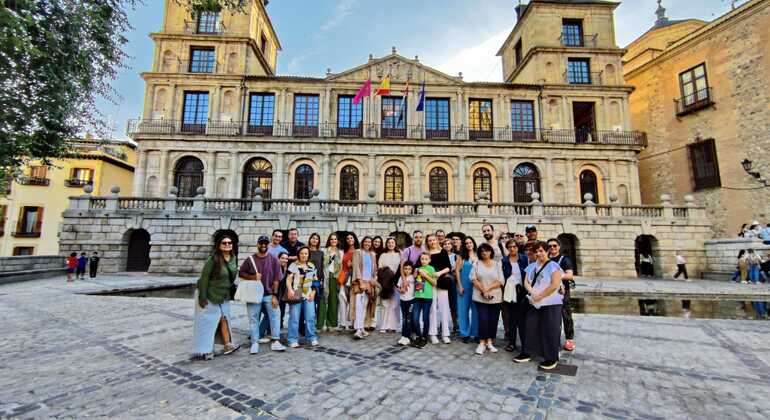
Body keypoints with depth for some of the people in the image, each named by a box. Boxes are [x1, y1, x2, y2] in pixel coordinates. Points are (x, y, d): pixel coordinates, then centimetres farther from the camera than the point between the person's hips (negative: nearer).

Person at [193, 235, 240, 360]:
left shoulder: (233, 258, -2)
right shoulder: (213, 259, -21)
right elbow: (204, 277, -19)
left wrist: (229, 291, 12)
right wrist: (203, 297, -19)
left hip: (223, 296, 6)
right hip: (209, 295, -6)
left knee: (224, 319, 9)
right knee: (207, 321, 3)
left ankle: (228, 345, 17)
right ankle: (204, 350, 14)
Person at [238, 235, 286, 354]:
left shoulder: (274, 260, 0)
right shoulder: (250, 259, 3)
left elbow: (276, 279, -1)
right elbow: (241, 273, 7)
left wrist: (274, 295, -7)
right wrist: (252, 277, -12)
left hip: (269, 295, 0)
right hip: (254, 295, 1)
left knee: (275, 316, -4)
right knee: (253, 319, 5)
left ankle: (276, 342, 2)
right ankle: (255, 343, 15)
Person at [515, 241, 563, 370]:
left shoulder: (553, 266, -8)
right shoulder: (531, 266, 12)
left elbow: (555, 285, -17)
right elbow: (526, 282, 7)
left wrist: (540, 296, -14)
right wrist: (533, 292, -12)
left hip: (550, 304, -6)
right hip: (534, 304, 6)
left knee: (550, 331, 1)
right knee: (531, 328, 11)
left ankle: (552, 358, 16)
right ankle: (527, 352, 24)